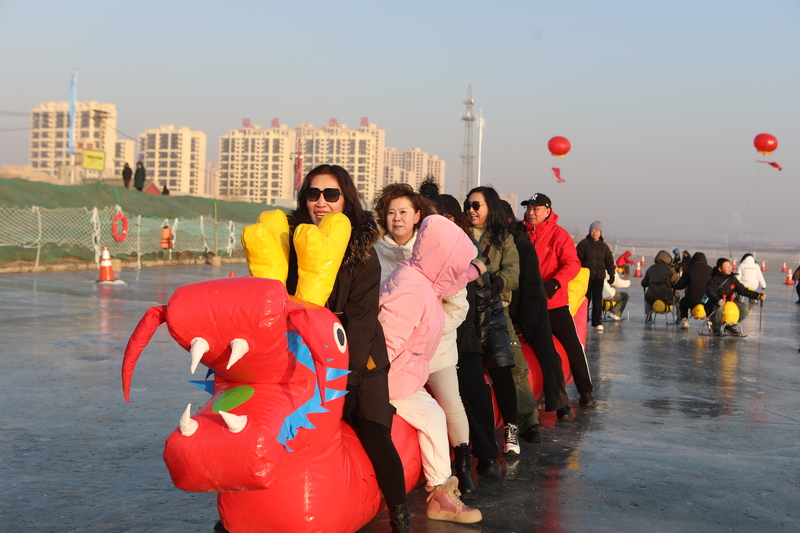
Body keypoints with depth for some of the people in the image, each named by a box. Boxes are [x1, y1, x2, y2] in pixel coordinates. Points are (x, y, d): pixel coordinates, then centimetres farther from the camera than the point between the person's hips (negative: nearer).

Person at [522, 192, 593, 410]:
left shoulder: (558, 234, -5)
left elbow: (573, 263, -12)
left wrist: (556, 281, -26)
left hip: (555, 303, -2)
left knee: (573, 346, 4)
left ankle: (586, 390, 25)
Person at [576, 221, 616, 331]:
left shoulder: (604, 246, 10)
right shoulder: (584, 244, -1)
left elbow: (609, 261, 14)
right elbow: (578, 259, -2)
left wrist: (611, 275, 9)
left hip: (599, 277, 3)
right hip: (586, 276, -2)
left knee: (597, 300, 2)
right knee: (585, 298, 2)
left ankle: (597, 322, 7)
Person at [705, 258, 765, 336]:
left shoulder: (732, 279, 8)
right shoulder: (714, 279, -11)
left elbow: (743, 290, 7)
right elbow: (711, 291, -27)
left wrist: (757, 295, -4)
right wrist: (718, 300, -47)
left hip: (730, 301, 6)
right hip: (716, 302, -6)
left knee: (745, 308, -12)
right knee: (719, 307, -40)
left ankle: (732, 326, 9)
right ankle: (716, 328, -13)